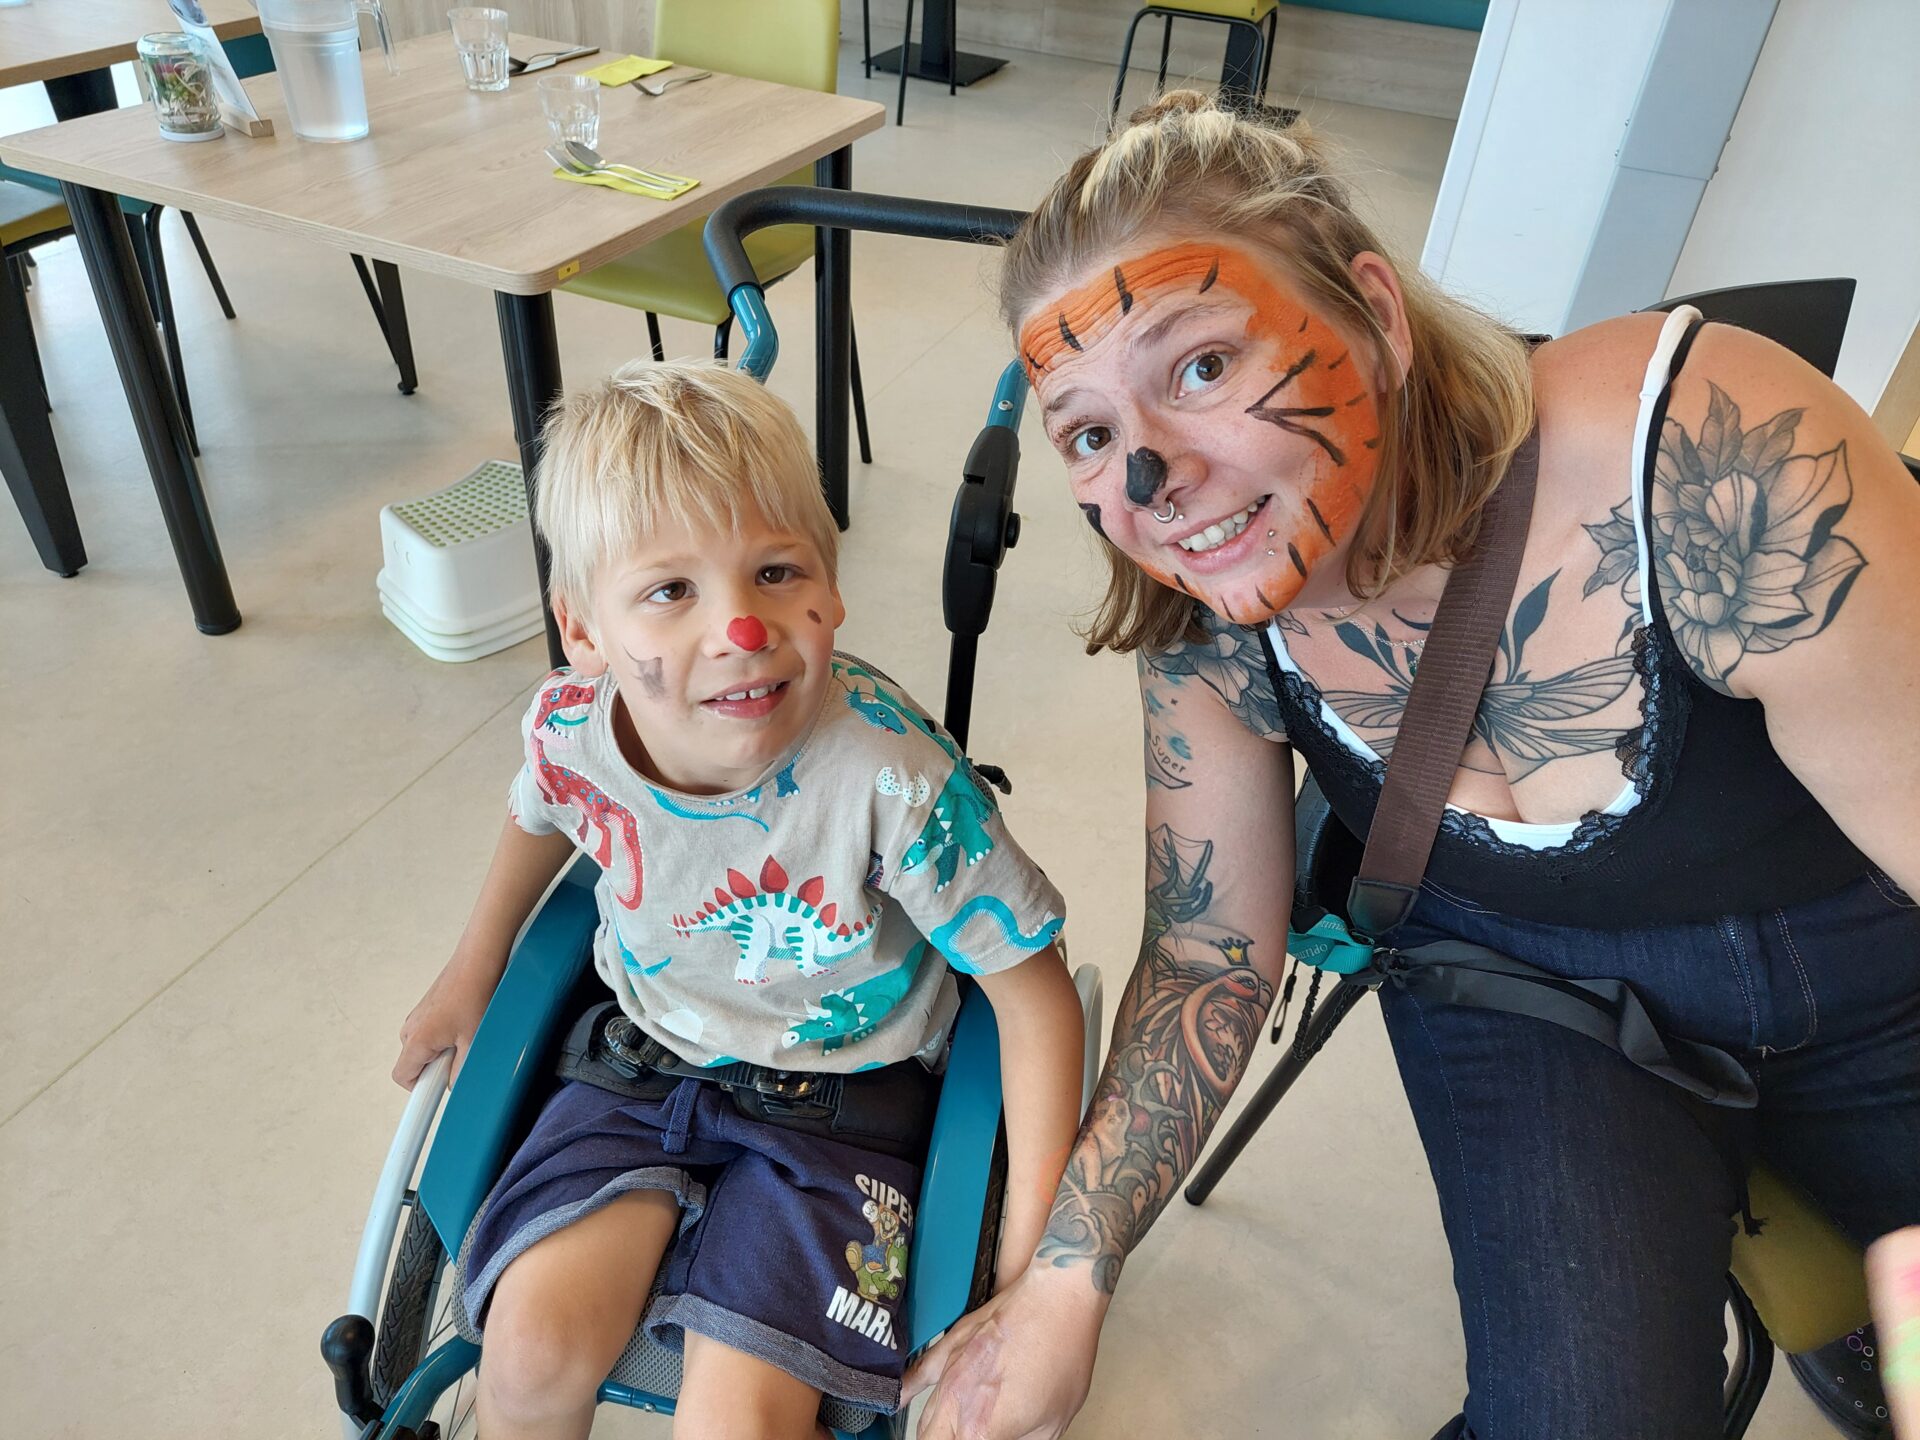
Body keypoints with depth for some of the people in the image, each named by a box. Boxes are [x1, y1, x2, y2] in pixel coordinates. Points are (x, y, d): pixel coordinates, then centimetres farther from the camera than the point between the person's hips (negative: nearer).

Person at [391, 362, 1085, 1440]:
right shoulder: (570, 727, -17)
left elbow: (1034, 989, -21)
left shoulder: (889, 775, -32)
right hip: (645, 1062, 4)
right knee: (531, 1351, -11)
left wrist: (1034, 1263, -19)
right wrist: (473, 974, 22)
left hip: (838, 1096, -3)